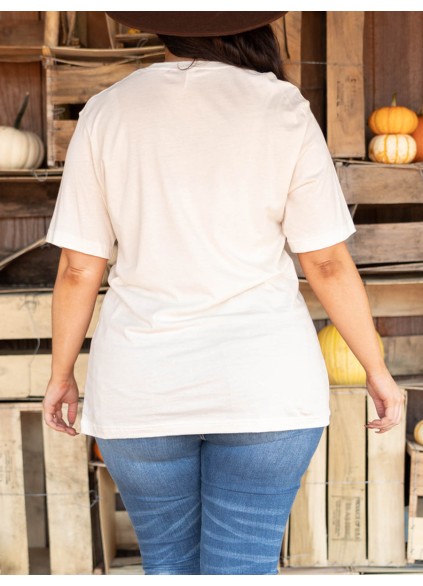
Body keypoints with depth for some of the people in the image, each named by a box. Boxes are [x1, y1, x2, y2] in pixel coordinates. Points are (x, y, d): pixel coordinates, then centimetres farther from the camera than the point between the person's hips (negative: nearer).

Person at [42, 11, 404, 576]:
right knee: (242, 568, 7)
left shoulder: (106, 114, -2)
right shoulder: (284, 113, -5)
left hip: (142, 388, 2)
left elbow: (78, 269, -1)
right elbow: (328, 263, -5)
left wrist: (62, 374, 12)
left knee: (168, 563, 19)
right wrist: (378, 371, 6)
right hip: (263, 381, -1)